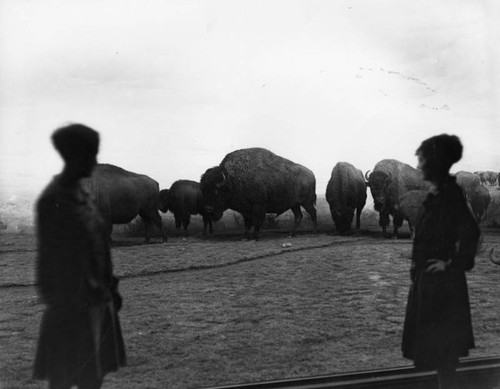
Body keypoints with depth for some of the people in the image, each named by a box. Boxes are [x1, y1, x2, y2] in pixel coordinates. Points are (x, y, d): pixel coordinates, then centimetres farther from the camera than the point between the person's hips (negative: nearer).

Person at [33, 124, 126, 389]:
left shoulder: (80, 193, 7)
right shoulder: (53, 200, -18)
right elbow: (50, 257, -16)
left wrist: (110, 286, 13)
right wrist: (57, 301, -15)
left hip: (96, 299, 8)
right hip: (71, 303, -8)